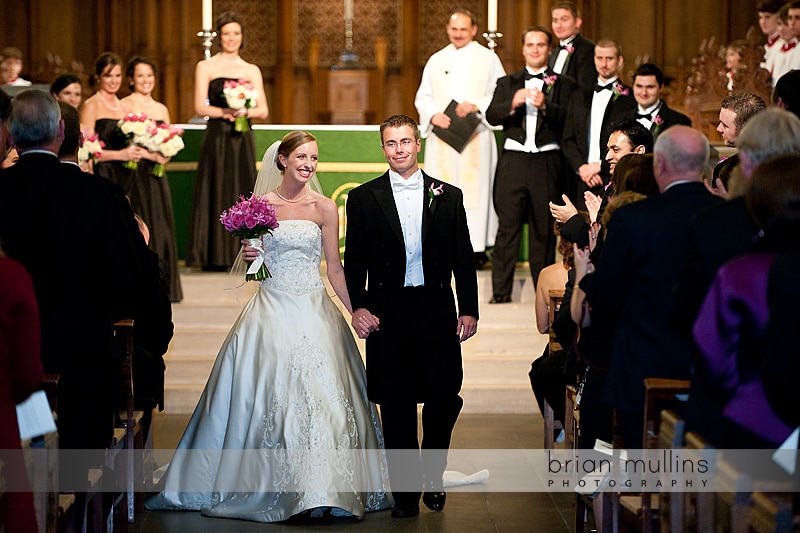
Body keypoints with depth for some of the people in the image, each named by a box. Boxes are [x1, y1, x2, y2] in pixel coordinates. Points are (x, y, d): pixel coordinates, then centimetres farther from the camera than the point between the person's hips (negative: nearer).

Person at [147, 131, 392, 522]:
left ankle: (319, 485, -1)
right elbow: (247, 263, 12)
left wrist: (357, 312, 0)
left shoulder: (325, 209, 3)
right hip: (271, 310, 0)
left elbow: (334, 267, 5)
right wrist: (248, 255, -10)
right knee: (264, 395, -1)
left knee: (319, 395, -8)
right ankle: (262, 482, 10)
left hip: (313, 311, 0)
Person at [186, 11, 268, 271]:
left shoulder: (252, 71, 13)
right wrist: (224, 112, -18)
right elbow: (200, 107, -3)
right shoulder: (206, 67, 6)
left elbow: (263, 110, 7)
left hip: (242, 140, 2)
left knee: (242, 194, 0)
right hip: (216, 139, -2)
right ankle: (216, 257, -2)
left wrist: (246, 111, -13)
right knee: (217, 193, -4)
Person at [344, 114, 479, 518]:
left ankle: (433, 477, 23)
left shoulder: (448, 197, 8)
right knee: (396, 405, 2)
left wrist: (469, 310, 2)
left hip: (437, 310, 1)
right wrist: (358, 306, -8)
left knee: (443, 398, 1)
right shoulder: (364, 198, 5)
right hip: (388, 312, -1)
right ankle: (406, 489, 12)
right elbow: (354, 260, 4)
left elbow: (463, 259, 8)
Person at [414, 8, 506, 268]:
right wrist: (433, 115, -8)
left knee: (475, 188, -6)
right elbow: (423, 96, 12)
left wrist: (477, 106, -15)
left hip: (476, 137, -3)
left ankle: (477, 245, -3)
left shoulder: (488, 59, 7)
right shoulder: (436, 61, 15)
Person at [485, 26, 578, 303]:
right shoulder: (507, 83, 16)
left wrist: (545, 106, -19)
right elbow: (491, 116, 2)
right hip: (513, 161, 1)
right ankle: (500, 290, 0)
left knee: (544, 228, 2)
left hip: (547, 163, -1)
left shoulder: (565, 85, 10)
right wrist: (512, 104, -16)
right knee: (507, 226, -2)